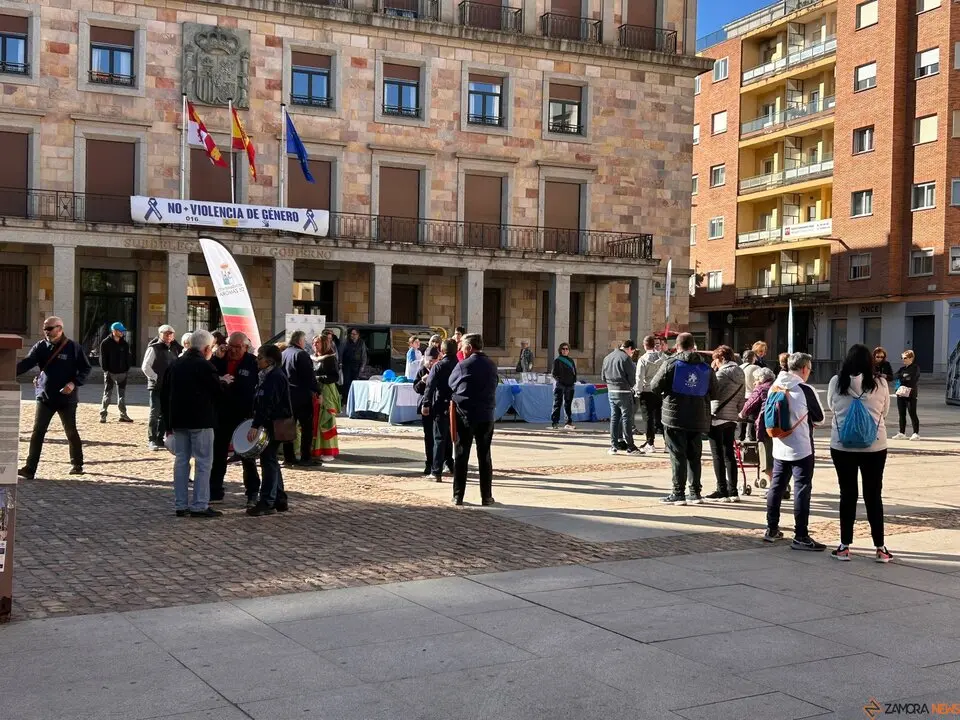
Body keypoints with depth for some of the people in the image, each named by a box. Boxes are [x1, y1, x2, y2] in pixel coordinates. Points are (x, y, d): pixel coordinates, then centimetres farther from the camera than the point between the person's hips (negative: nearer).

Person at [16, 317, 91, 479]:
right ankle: (30, 469, -4)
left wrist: (74, 383, -17)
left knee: (71, 432, 11)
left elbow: (85, 368, -2)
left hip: (66, 398, -2)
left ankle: (77, 464, 28)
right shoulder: (41, 347, 3)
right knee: (37, 432, -5)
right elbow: (27, 363, -9)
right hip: (44, 397, 2)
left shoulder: (73, 347, -6)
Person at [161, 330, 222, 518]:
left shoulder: (175, 365, 11)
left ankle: (180, 504, 12)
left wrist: (168, 424, 18)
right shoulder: (205, 366, -11)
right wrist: (224, 382, 14)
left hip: (178, 420, 7)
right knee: (203, 462, -1)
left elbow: (166, 395, 14)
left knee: (181, 460, 11)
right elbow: (218, 394, -9)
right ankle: (199, 505, -3)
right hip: (201, 421, -7)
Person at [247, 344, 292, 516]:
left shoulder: (275, 377, -16)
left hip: (274, 424, -10)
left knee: (268, 460, -8)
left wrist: (256, 425, -27)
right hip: (270, 424, 10)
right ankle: (280, 500, 22)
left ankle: (267, 502, -5)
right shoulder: (267, 376, 15)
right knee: (270, 461, 15)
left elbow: (268, 404, -24)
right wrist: (257, 422, 13)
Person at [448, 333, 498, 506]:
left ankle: (458, 496, 4)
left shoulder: (463, 365, -8)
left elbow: (451, 384, 2)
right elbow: (495, 385, 10)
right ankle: (486, 496, 11)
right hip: (486, 415, 3)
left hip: (464, 415, -3)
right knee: (484, 456, 9)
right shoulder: (492, 365, 2)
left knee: (461, 456, 4)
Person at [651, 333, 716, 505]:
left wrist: (665, 393, 13)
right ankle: (695, 492, 15)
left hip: (675, 417, -4)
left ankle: (678, 493, 0)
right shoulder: (706, 367, 6)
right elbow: (713, 394, 9)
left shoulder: (671, 363, -7)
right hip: (698, 418, 4)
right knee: (694, 456, 12)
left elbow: (655, 386, -6)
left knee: (678, 455, 0)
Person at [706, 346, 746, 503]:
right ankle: (733, 491, 14)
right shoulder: (740, 372, 11)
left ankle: (722, 491, -2)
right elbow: (741, 398, 13)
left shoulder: (723, 372, -14)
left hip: (717, 417, -8)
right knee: (729, 454, 12)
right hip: (732, 418, 8)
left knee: (718, 455, -2)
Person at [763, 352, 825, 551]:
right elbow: (819, 417, -3)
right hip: (802, 450, -6)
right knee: (802, 490, -2)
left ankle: (771, 529, 24)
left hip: (779, 449, 6)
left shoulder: (773, 388, 2)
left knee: (776, 487, 15)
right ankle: (801, 537, -1)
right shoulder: (805, 390, -14)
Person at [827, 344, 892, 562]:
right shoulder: (880, 383, -6)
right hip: (874, 446, 0)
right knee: (873, 495, 9)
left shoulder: (836, 382, -5)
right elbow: (885, 411, 9)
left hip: (842, 446, 0)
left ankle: (845, 546, 12)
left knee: (848, 494, 9)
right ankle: (880, 548, 12)